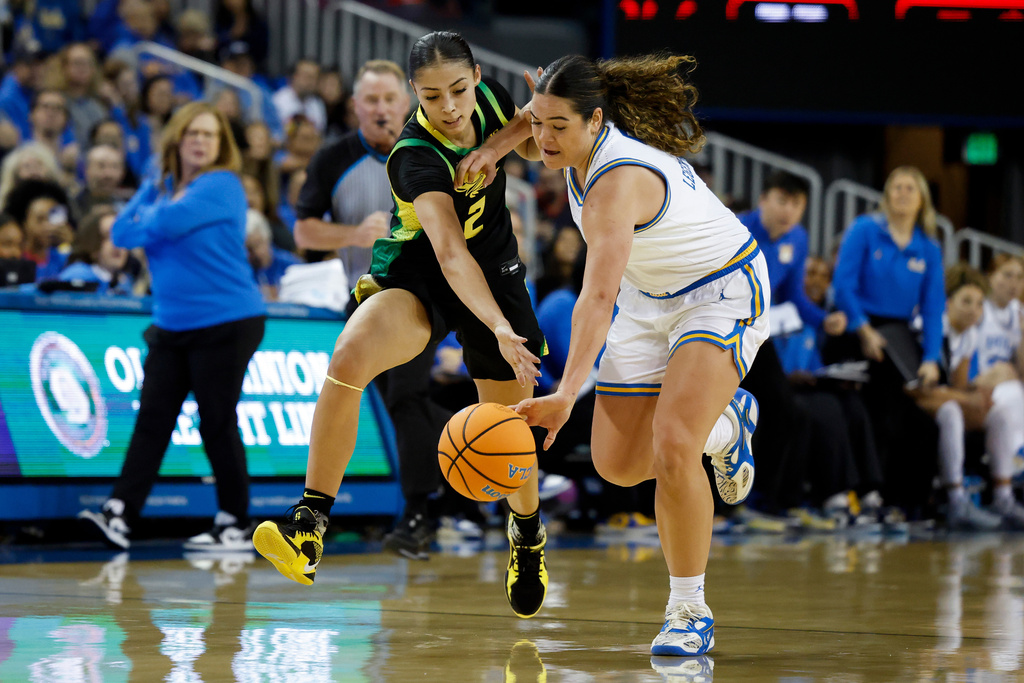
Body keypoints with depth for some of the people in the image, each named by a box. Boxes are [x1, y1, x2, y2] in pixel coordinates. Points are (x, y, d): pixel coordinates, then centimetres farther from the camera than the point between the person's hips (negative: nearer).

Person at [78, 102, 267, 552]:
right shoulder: (160, 187, 13)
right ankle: (119, 515, -5)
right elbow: (122, 234, 7)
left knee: (217, 422, -2)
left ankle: (235, 526, 7)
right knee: (153, 418, 0)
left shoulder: (221, 186, -10)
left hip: (226, 324, -7)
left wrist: (150, 217, 1)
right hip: (172, 325, 7)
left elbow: (165, 225, -21)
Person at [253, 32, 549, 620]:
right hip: (416, 276, -4)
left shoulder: (491, 100, -12)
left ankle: (528, 537, 42)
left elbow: (535, 146, 12)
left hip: (494, 274, 4)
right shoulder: (416, 158, -29)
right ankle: (310, 531, -31)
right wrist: (500, 329, -55)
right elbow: (450, 253, -41)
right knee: (349, 359, -32)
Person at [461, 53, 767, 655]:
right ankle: (725, 424, 36)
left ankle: (689, 611, -15)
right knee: (618, 463, 6)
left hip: (722, 293, -9)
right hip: (650, 300, 9)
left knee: (672, 447, -27)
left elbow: (598, 298, -46)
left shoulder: (617, 181, -35)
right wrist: (499, 143, -2)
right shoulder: (587, 137, -11)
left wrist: (567, 394, -55)